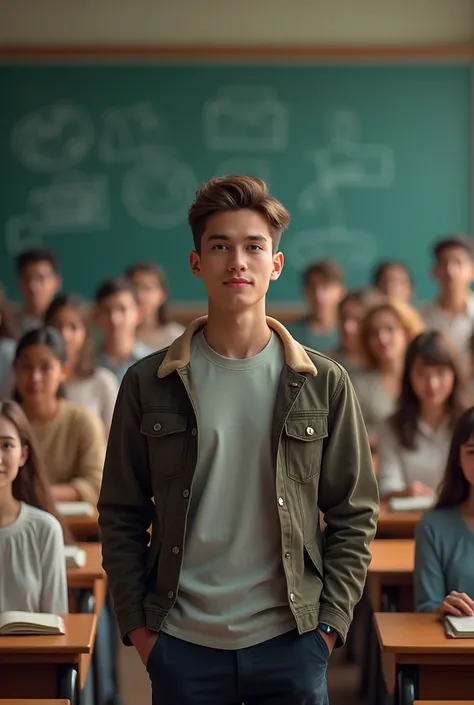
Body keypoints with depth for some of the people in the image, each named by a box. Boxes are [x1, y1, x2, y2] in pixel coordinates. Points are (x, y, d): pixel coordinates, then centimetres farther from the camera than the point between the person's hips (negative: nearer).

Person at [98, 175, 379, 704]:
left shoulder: (323, 383, 0)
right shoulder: (148, 384, 0)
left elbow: (354, 515, 3)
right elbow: (121, 516, 4)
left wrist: (330, 623, -3)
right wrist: (136, 625, -2)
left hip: (291, 642, 0)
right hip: (181, 645, 0)